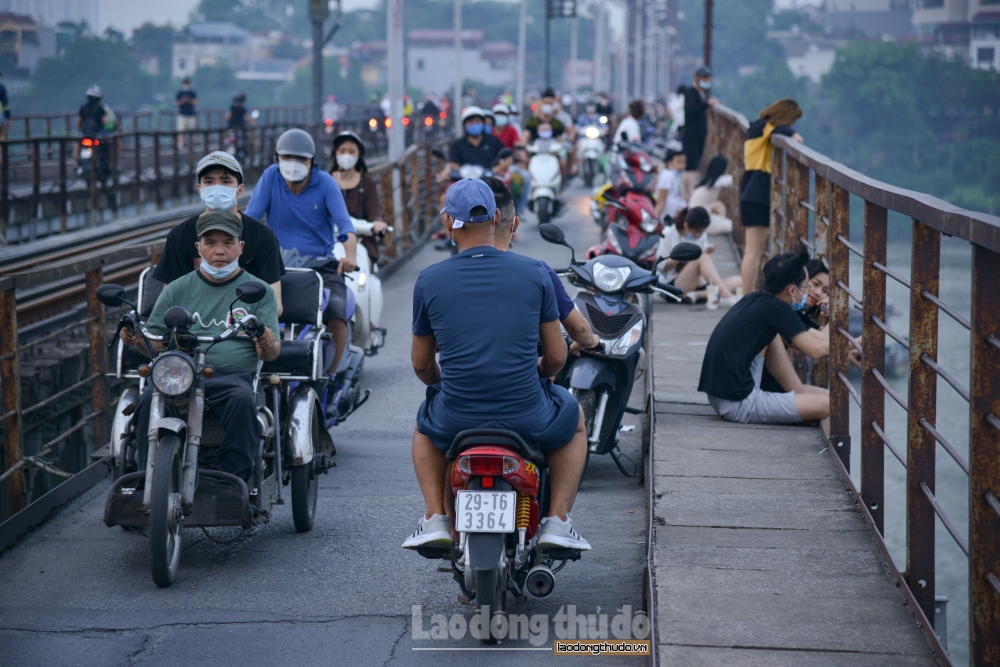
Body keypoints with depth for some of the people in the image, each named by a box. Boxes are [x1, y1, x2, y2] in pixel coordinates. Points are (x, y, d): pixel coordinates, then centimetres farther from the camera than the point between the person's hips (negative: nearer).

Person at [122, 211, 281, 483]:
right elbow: (155, 343, 17)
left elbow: (271, 353, 8)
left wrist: (267, 345, -17)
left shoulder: (259, 291, 16)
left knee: (243, 400, -36)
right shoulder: (178, 289, 21)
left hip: (233, 376, -1)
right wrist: (136, 339, -7)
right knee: (151, 399, -32)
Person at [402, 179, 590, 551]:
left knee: (425, 427, 37)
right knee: (574, 422, 32)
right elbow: (556, 357, 3)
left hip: (456, 419, 1)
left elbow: (421, 365, 9)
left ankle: (436, 518, 19)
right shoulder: (534, 273, -2)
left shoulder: (428, 281, -2)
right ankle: (557, 521, 17)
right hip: (526, 416, -1)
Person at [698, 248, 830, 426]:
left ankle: (797, 391, 17)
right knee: (826, 405, -15)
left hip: (720, 395, 10)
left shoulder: (755, 300, 12)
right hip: (738, 405, -9)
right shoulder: (777, 308, -12)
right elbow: (816, 350, -11)